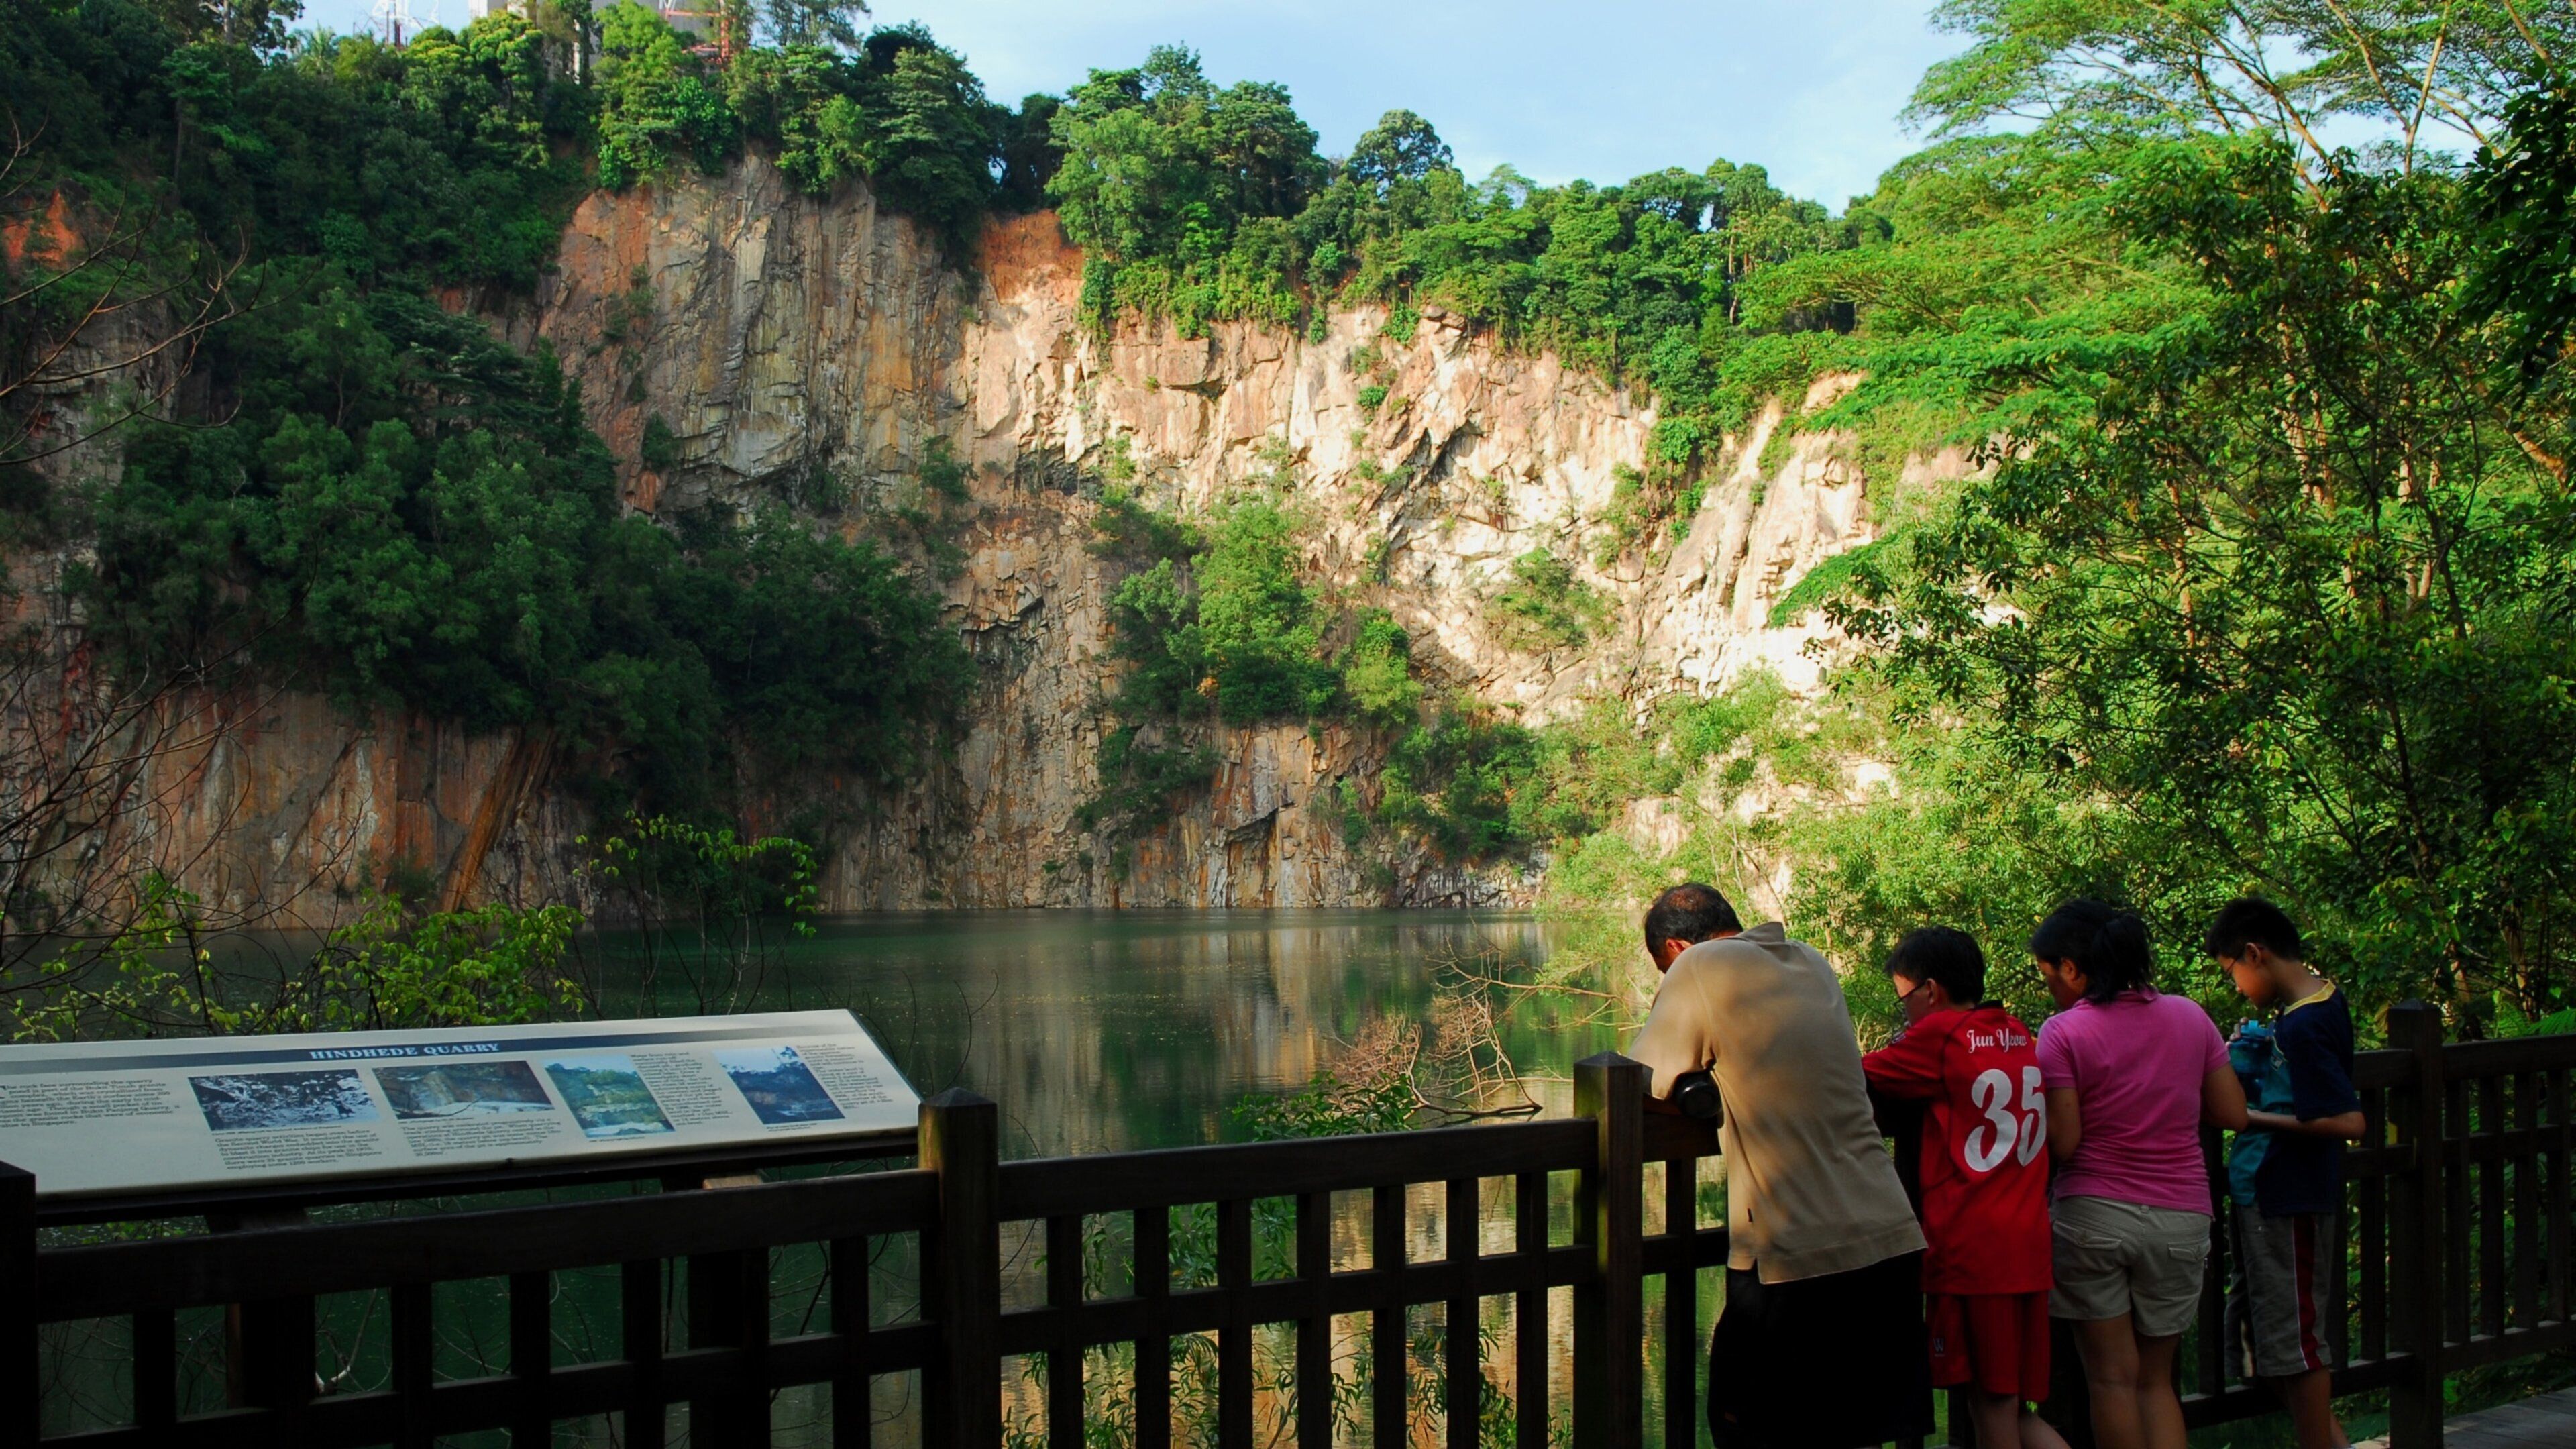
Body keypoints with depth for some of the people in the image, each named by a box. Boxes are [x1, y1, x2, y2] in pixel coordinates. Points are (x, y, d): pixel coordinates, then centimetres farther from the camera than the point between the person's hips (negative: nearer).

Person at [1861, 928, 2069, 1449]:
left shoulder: (1939, 1034, -9)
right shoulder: (2017, 1034, 12)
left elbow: (1859, 1078, 0)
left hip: (1971, 1246, -7)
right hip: (2029, 1245, 7)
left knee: (1993, 1405, 1)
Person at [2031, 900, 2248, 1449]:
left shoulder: (2063, 1033, -9)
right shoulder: (2189, 1017, 4)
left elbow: (2063, 1144, -11)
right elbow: (2233, 1114, 7)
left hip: (2094, 1214, -4)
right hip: (2180, 1218, 4)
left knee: (2113, 1376, 5)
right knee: (2156, 1378, 14)